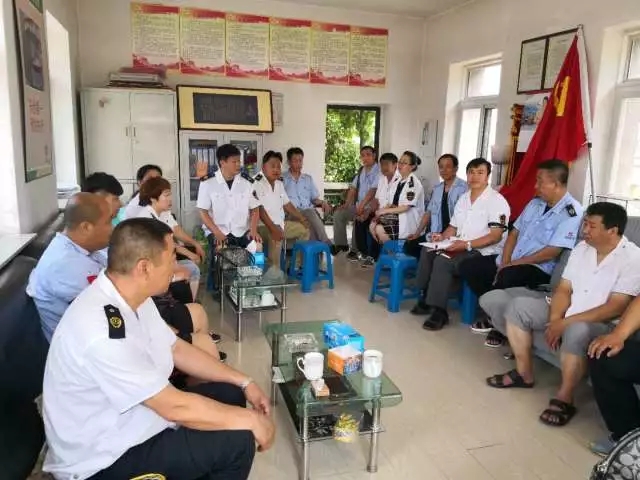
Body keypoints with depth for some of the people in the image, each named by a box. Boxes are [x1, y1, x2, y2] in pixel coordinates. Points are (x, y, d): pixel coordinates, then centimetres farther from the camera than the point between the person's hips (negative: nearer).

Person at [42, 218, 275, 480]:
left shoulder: (132, 296, -3)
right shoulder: (102, 332, -33)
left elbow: (177, 349, 7)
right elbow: (174, 407, -29)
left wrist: (244, 382, 3)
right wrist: (251, 420, -18)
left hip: (127, 417, 9)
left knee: (230, 394, 9)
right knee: (237, 441, -15)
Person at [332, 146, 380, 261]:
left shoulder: (378, 171, -11)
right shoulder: (361, 171, 14)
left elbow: (373, 191, -21)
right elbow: (353, 188, 13)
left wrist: (362, 205, -28)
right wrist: (347, 204, 1)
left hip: (370, 206, -8)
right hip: (358, 205, 8)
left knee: (358, 220, -31)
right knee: (338, 214, -5)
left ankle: (355, 250, -13)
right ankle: (341, 244, 3)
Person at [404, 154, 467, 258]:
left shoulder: (463, 187, -8)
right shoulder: (437, 188, 16)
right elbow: (429, 212, 17)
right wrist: (417, 233, 9)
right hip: (435, 235, 7)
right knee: (410, 245, -9)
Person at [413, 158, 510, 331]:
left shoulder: (497, 201, -9)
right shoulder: (463, 198, 17)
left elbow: (495, 236, -17)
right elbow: (453, 226, 20)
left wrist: (467, 244, -27)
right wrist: (442, 237, -2)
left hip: (483, 252, -8)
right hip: (460, 247, 8)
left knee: (443, 260, -28)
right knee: (428, 252, -15)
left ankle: (439, 311, -20)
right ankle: (426, 297, -6)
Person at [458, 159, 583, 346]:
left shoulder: (572, 212, -13)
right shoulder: (535, 203, 11)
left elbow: (551, 253, -20)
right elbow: (514, 233, 11)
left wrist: (513, 264, -17)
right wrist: (504, 262, -6)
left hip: (539, 269, -8)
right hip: (511, 262, 8)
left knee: (507, 278, -37)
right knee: (468, 267, -4)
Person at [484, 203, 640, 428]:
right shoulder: (581, 248, 4)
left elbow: (615, 308, -23)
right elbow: (563, 289, 2)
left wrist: (566, 322, -26)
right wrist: (554, 320, -16)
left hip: (601, 323, -7)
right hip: (566, 314, 7)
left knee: (576, 332, -39)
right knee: (517, 306, -7)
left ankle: (564, 399, -19)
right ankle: (524, 374, 1)